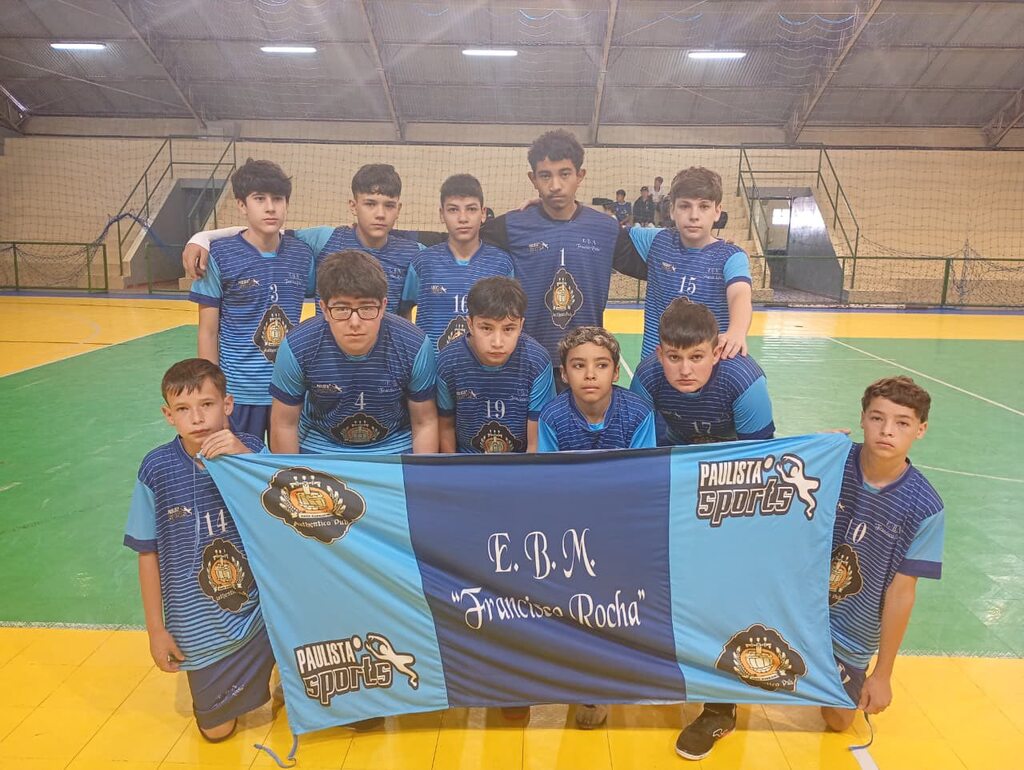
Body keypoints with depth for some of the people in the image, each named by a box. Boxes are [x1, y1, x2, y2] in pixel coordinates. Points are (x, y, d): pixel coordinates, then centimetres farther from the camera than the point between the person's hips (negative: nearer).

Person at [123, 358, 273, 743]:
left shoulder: (250, 451, -13)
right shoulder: (156, 469, -12)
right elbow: (148, 553, -3)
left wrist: (245, 458, -31)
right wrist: (156, 629, 2)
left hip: (263, 614, -1)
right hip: (200, 628, 1)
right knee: (216, 729, 15)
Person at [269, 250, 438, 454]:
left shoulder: (414, 347, -20)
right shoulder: (297, 348, -20)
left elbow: (425, 423, -8)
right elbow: (284, 424, -6)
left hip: (394, 450, 0)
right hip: (320, 451, 1)